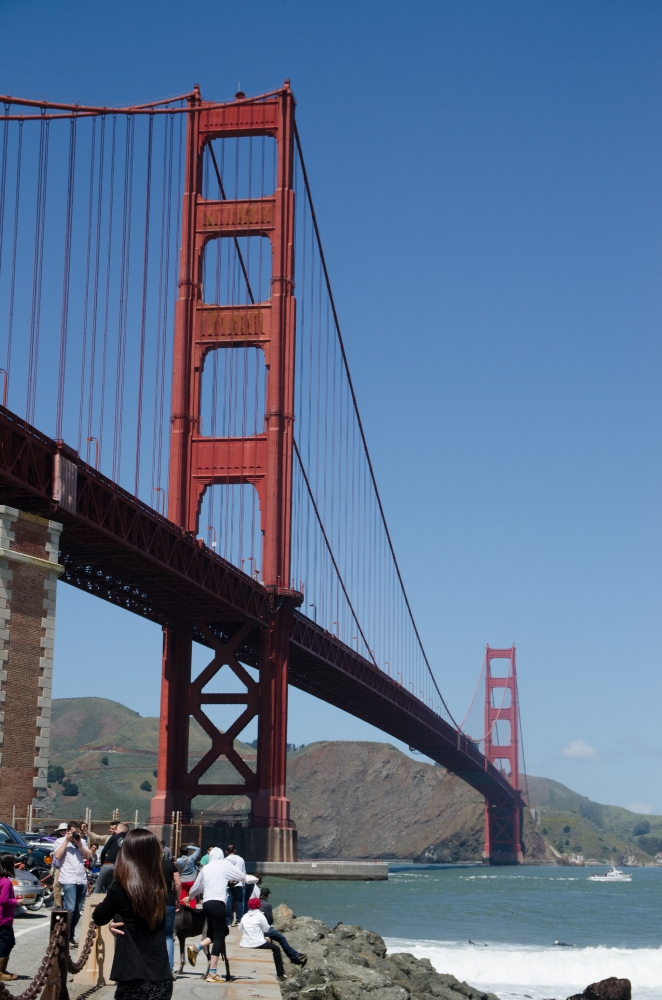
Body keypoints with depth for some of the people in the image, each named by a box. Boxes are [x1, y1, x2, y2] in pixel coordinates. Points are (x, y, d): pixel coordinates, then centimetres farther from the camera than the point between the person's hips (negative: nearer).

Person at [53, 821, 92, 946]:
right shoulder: (60, 841, 7)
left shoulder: (82, 842, 19)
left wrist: (79, 843, -2)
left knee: (78, 911, 7)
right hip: (68, 880, -5)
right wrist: (66, 841, -5)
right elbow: (57, 855, -9)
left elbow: (87, 856, 8)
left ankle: (71, 936, 17)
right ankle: (66, 937, -10)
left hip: (82, 880, 5)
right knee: (70, 909, -14)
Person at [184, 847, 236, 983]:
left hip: (206, 903, 6)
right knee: (218, 937, -5)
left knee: (222, 931, 20)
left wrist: (190, 897, 48)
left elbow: (196, 886, 29)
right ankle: (212, 973, -11)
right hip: (218, 903, -6)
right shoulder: (224, 864, 6)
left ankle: (196, 948, 3)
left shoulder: (205, 868, 19)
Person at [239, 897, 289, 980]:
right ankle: (280, 973, 13)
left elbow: (241, 929, 7)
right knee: (276, 948, 15)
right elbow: (266, 929, -1)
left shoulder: (244, 916, 7)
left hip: (244, 945, 6)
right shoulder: (260, 915, -7)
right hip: (257, 944, -6)